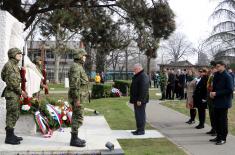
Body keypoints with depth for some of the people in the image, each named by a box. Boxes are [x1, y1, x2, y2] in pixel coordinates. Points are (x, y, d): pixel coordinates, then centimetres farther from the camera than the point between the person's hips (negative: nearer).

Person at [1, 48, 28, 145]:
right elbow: (12, 81, -19)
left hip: (15, 94, 10)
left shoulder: (15, 65, 16)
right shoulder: (9, 65, -13)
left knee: (15, 114, 15)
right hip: (11, 93, -10)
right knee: (11, 115, -5)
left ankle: (11, 135, 24)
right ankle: (9, 137, 2)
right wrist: (21, 91, -15)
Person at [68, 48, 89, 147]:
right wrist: (77, 99, -24)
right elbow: (74, 84, -22)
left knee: (76, 117, 12)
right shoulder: (76, 67, -15)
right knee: (78, 118, -7)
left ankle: (75, 138, 19)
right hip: (78, 97, -11)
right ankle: (74, 139, -2)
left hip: (79, 97, 11)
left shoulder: (78, 67, 18)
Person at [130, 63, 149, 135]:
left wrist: (140, 100, -26)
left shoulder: (143, 76, -17)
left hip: (140, 100, -10)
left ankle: (141, 130, 3)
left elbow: (143, 90, -24)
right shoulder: (137, 76, 17)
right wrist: (133, 99, 19)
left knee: (140, 115, -4)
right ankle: (139, 129, 22)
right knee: (138, 115, 14)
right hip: (136, 100, 10)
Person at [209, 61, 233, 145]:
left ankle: (223, 138, 11)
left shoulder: (227, 76, -12)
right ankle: (218, 136, 23)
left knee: (223, 120, 1)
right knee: (217, 120, 11)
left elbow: (230, 90, -16)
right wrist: (212, 92, -1)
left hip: (224, 102, -7)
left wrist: (216, 93, -18)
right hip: (216, 102, 7)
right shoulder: (216, 75, 9)